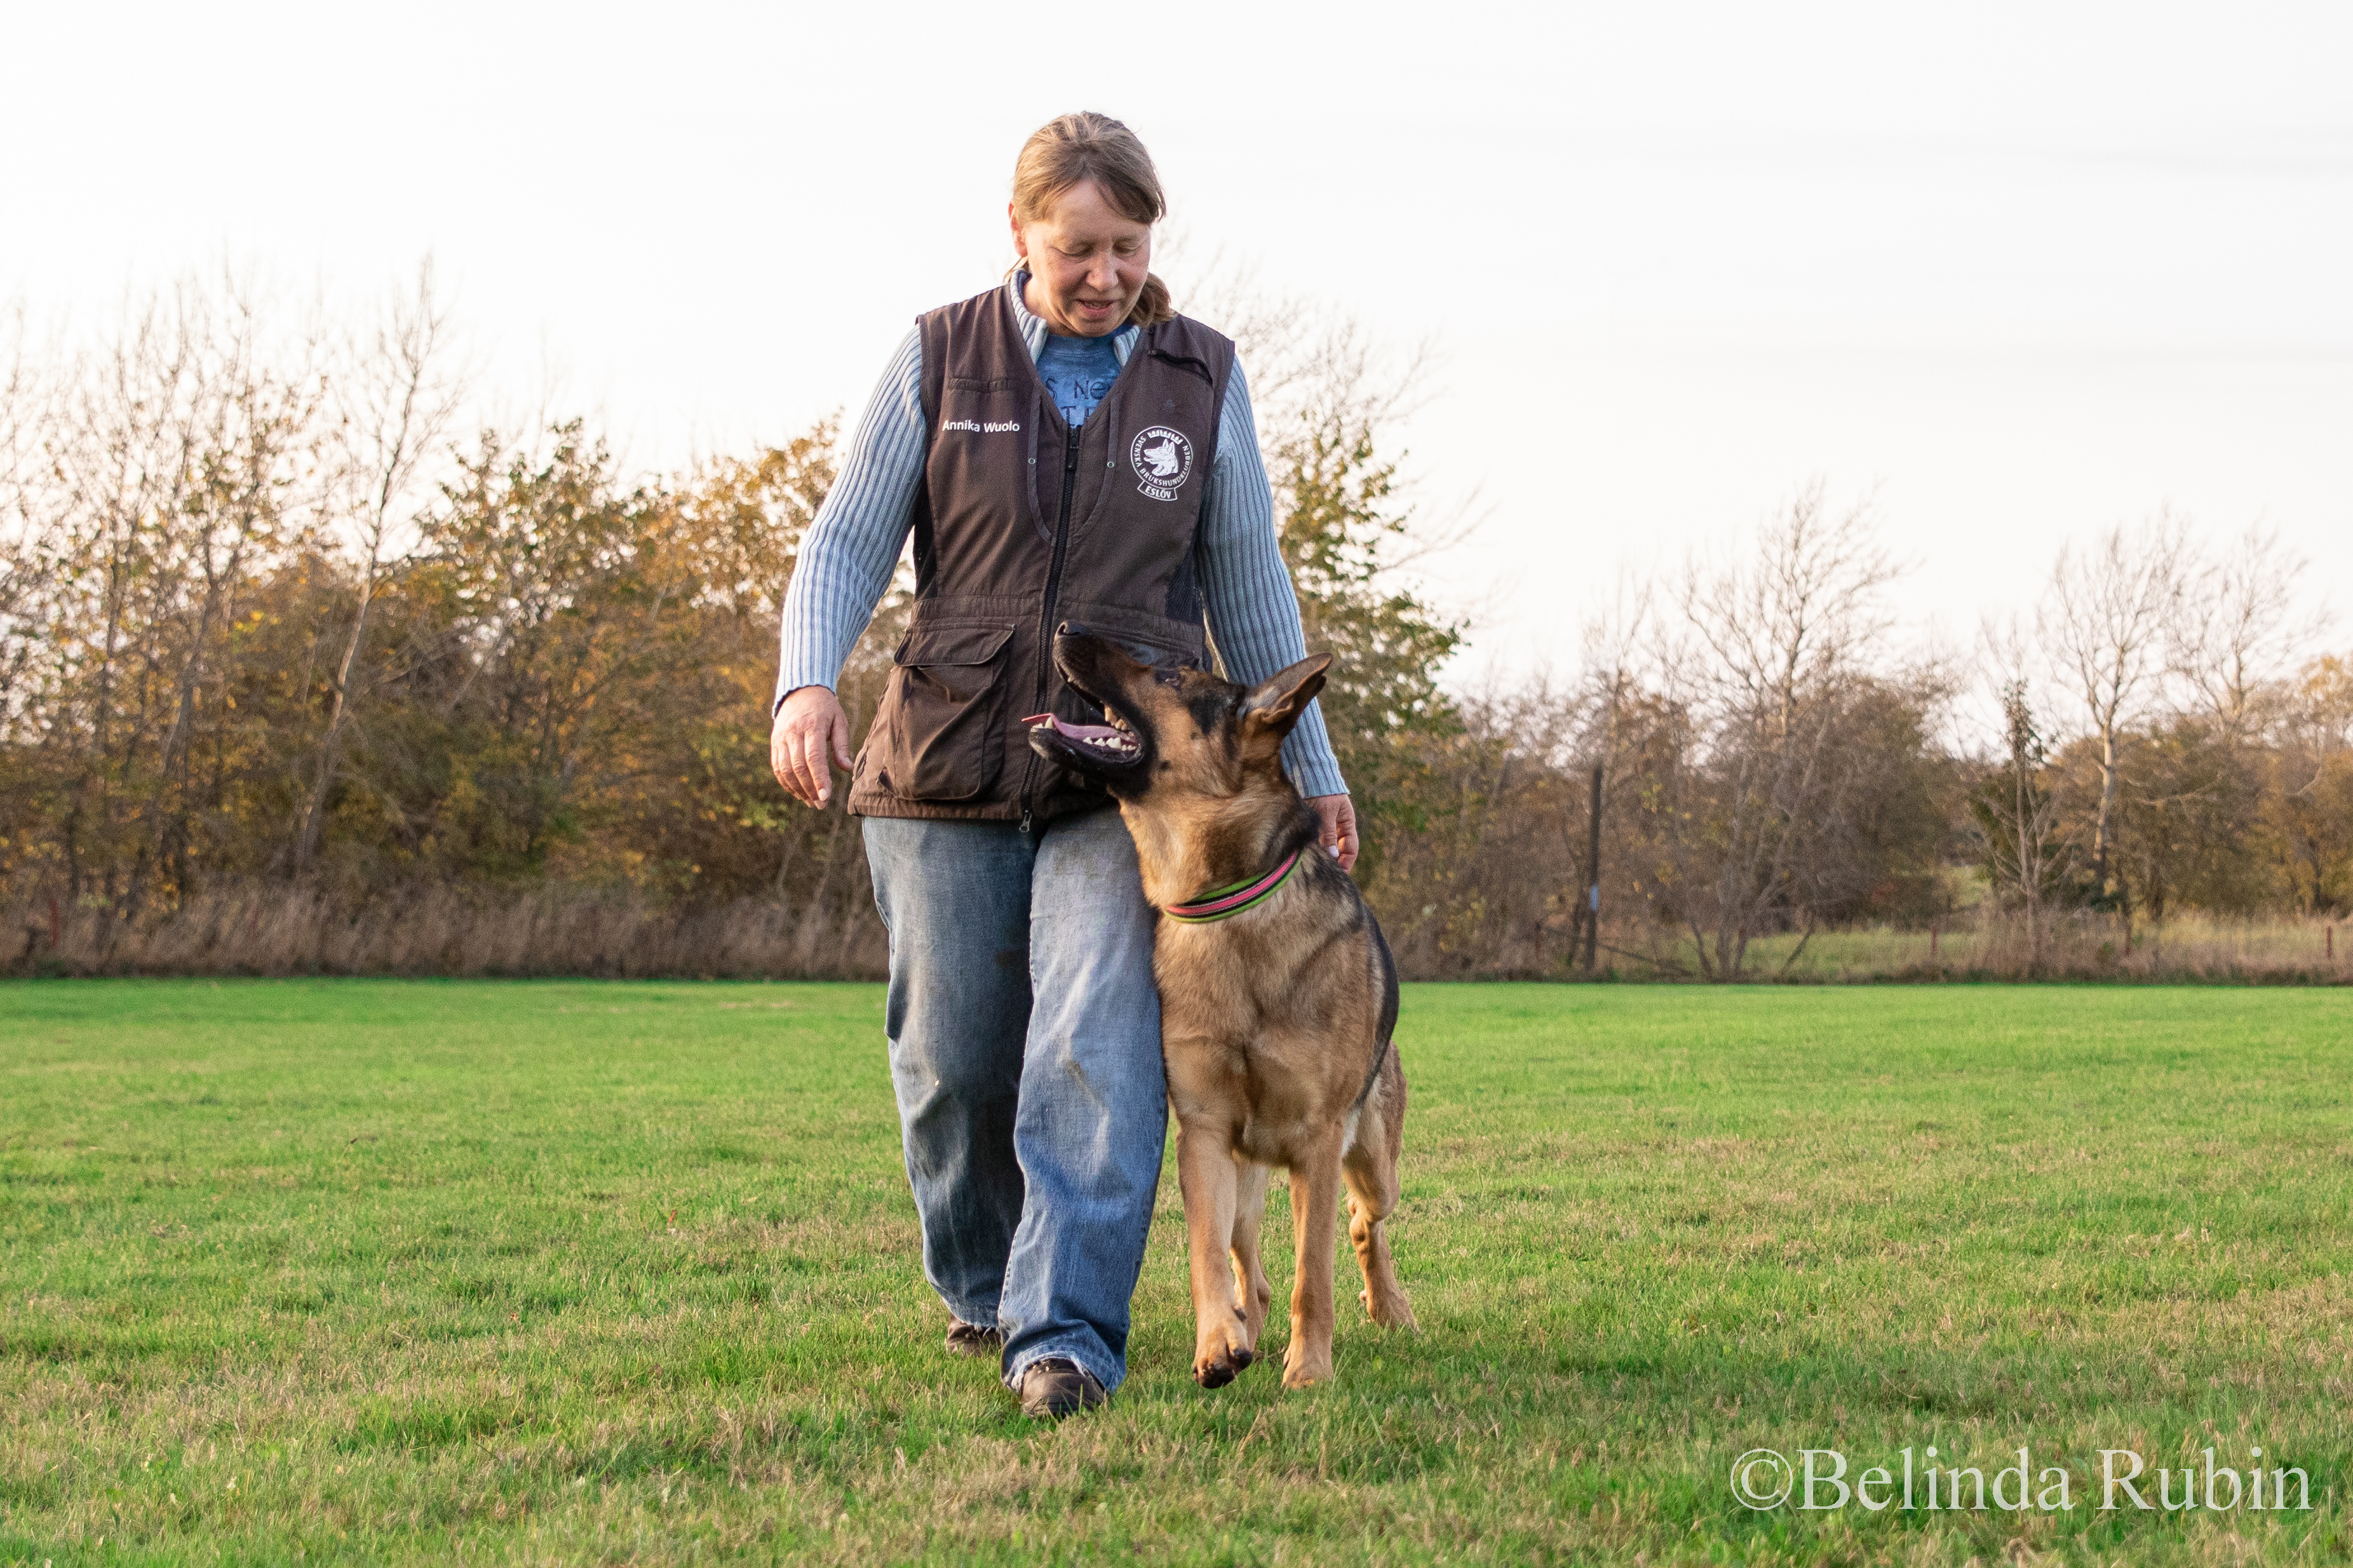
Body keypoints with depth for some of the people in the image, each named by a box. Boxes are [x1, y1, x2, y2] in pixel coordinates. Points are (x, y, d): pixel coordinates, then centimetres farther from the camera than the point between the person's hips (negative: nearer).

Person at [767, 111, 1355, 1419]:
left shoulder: (1202, 378, 5)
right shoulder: (941, 361, 2)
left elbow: (1247, 585, 11)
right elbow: (849, 541, 1)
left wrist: (1312, 768, 12)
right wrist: (809, 681, -17)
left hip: (1129, 771, 0)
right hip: (947, 769, 1)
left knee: (1099, 1054, -16)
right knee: (954, 1057, 7)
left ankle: (1066, 1334, -18)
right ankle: (979, 1284, 31)